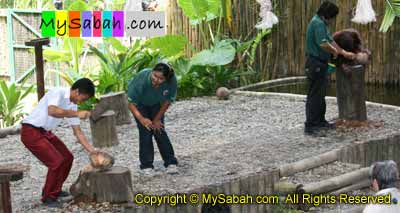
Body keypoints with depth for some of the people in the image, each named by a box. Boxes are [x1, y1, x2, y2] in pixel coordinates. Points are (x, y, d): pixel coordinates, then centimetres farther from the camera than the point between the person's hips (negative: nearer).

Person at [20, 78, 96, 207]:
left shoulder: (72, 105, 5)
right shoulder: (58, 93, -20)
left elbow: (77, 132, 9)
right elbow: (52, 111, -41)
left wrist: (92, 151, 3)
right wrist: (77, 114, -37)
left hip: (45, 132, 9)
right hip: (31, 132, -9)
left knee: (67, 158, 13)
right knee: (56, 161, -16)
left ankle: (54, 190, 29)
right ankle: (48, 197, -1)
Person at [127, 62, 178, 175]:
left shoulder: (172, 81, -33)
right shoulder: (141, 79, -39)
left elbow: (167, 101, -14)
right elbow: (131, 103, -30)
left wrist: (157, 119, -10)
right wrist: (141, 119, -42)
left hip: (156, 104, 2)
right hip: (140, 104, -2)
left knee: (159, 130, -6)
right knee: (145, 132, -12)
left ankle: (171, 162, 3)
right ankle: (146, 165, -2)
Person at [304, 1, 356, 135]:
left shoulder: (322, 23, 16)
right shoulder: (318, 23, -18)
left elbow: (330, 41, 20)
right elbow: (323, 44, -30)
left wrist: (344, 53, 17)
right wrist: (335, 51, -12)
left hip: (320, 64, 11)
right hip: (315, 63, -11)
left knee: (320, 94, 18)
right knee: (314, 95, -9)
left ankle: (320, 121, 28)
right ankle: (310, 126, -7)